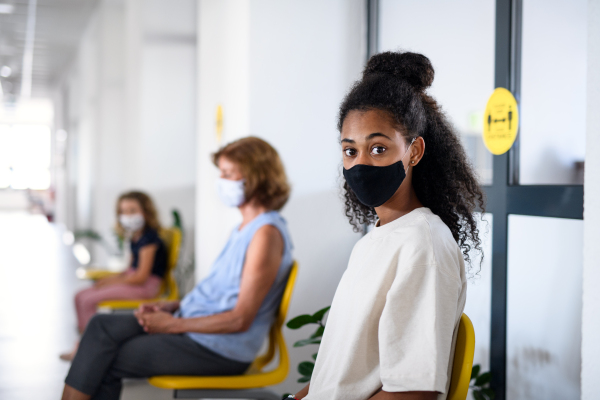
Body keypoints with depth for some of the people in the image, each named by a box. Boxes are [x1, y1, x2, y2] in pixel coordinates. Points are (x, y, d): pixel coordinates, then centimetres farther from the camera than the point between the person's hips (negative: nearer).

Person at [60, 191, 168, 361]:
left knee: (89, 300, -19)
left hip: (146, 286, -10)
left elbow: (141, 276, -19)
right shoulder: (135, 238, 13)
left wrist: (111, 282, -11)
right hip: (132, 280, 10)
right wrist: (109, 279, 2)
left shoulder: (149, 238, -16)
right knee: (81, 296, 3)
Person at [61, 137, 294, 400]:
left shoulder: (266, 233, -19)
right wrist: (169, 307, 5)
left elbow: (240, 319, -22)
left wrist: (175, 324, -15)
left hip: (220, 349, -9)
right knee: (103, 326, -1)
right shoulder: (245, 227, 13)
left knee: (106, 362, -5)